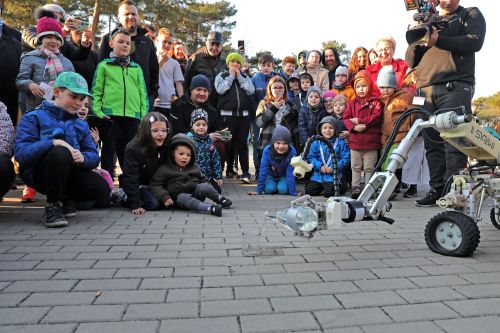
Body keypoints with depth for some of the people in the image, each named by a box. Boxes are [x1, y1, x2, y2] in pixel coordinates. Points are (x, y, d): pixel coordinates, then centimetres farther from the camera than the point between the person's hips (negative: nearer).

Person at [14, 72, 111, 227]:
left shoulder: (81, 125, 14)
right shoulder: (33, 118, 0)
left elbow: (93, 155, 2)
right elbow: (21, 152, -15)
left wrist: (83, 158, -23)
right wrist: (53, 142, -30)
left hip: (69, 174, 4)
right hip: (38, 173, -4)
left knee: (102, 190, -22)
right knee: (61, 153, -36)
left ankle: (65, 199, 11)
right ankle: (53, 205, -15)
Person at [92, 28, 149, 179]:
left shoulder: (136, 68, 17)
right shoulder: (104, 65, 9)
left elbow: (143, 93, 13)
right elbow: (96, 91, 4)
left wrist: (144, 114, 3)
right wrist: (98, 111, -9)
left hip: (133, 115, 3)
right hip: (110, 114, -2)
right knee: (109, 149, 4)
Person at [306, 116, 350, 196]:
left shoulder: (341, 143, -2)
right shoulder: (316, 143, 4)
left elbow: (345, 159, -5)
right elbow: (311, 157, 2)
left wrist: (334, 167, -17)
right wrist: (320, 166, -13)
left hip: (333, 175, -3)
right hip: (317, 175, 3)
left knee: (328, 193, -16)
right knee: (309, 191, -5)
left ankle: (339, 187, 18)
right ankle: (321, 187, 26)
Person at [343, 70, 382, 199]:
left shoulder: (375, 102, 0)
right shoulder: (352, 103, 10)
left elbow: (376, 117, -14)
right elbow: (346, 118, 1)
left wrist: (359, 120, -15)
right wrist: (354, 127, -17)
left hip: (371, 141, -3)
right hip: (355, 140, 3)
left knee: (369, 167, 5)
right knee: (355, 167, 8)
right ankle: (356, 187, 15)